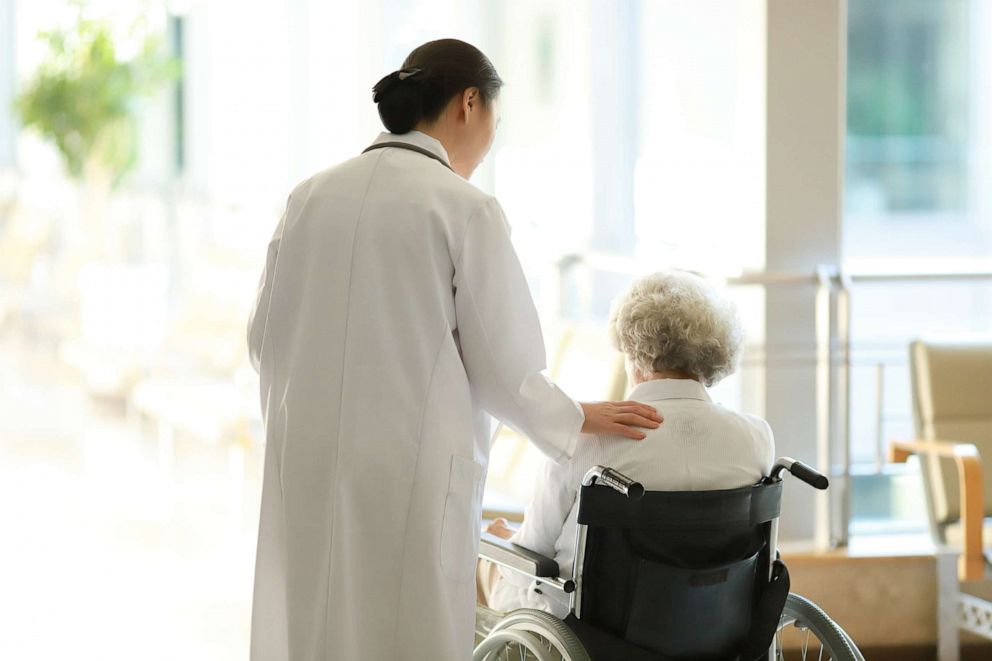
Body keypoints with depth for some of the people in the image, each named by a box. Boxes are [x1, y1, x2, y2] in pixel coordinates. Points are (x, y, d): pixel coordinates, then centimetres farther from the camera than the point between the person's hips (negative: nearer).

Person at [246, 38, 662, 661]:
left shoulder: (312, 196, 5)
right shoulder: (467, 209, -9)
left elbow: (267, 335, 10)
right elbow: (501, 368, -7)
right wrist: (575, 421, 11)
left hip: (308, 470, 5)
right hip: (409, 476, -5)